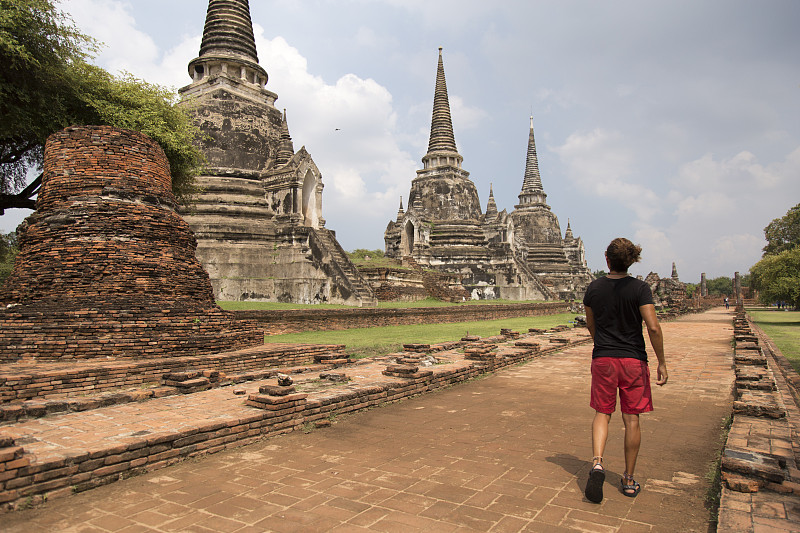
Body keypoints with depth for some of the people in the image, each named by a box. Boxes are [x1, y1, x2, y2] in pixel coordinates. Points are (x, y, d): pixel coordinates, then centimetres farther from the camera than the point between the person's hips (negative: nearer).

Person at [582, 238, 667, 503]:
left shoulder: (593, 288, 0)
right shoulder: (640, 288, -8)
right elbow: (653, 328, -15)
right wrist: (662, 363, -6)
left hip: (603, 360, 1)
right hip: (633, 360, -1)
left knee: (602, 414, 11)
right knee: (631, 419, 9)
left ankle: (597, 462, -13)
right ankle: (629, 480, 20)